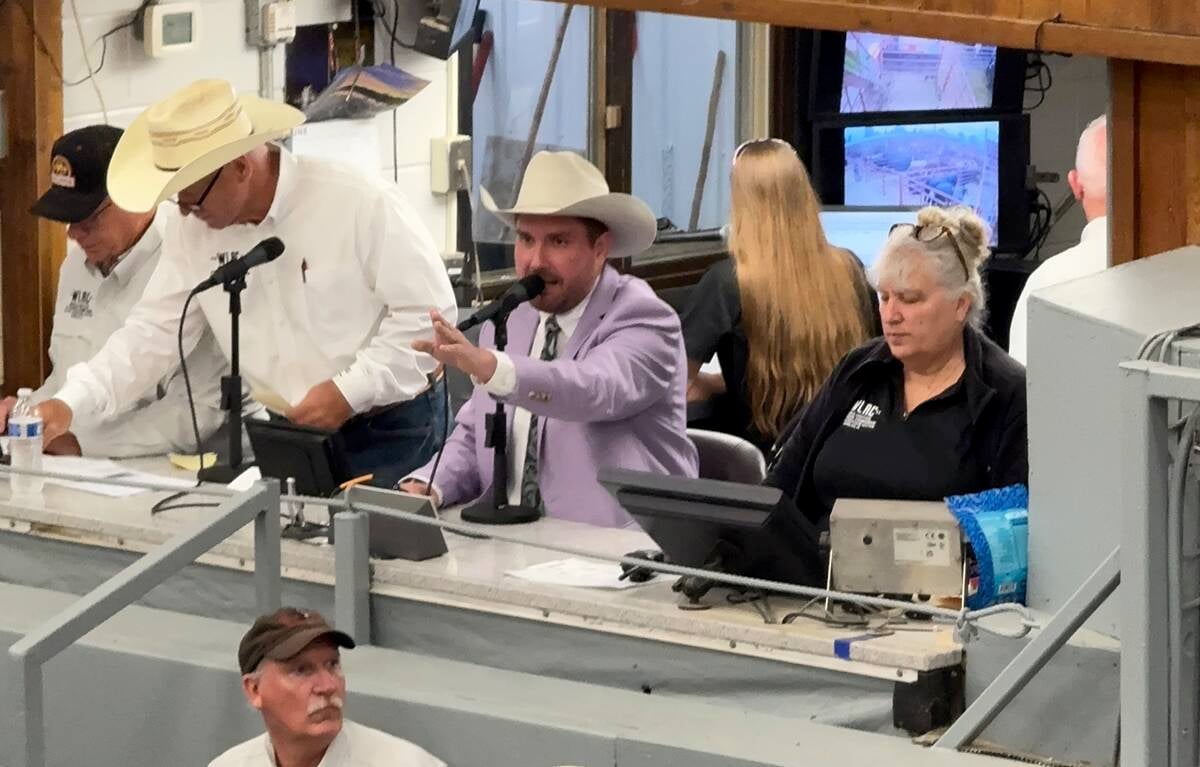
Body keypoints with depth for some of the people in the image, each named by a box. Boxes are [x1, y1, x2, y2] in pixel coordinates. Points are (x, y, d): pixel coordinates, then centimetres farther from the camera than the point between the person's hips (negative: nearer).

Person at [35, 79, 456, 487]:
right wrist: (70, 403, -11)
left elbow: (429, 311, -15)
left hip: (388, 430, -5)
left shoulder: (362, 205, -16)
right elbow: (153, 331, 2)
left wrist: (349, 391, -20)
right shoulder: (191, 230, 0)